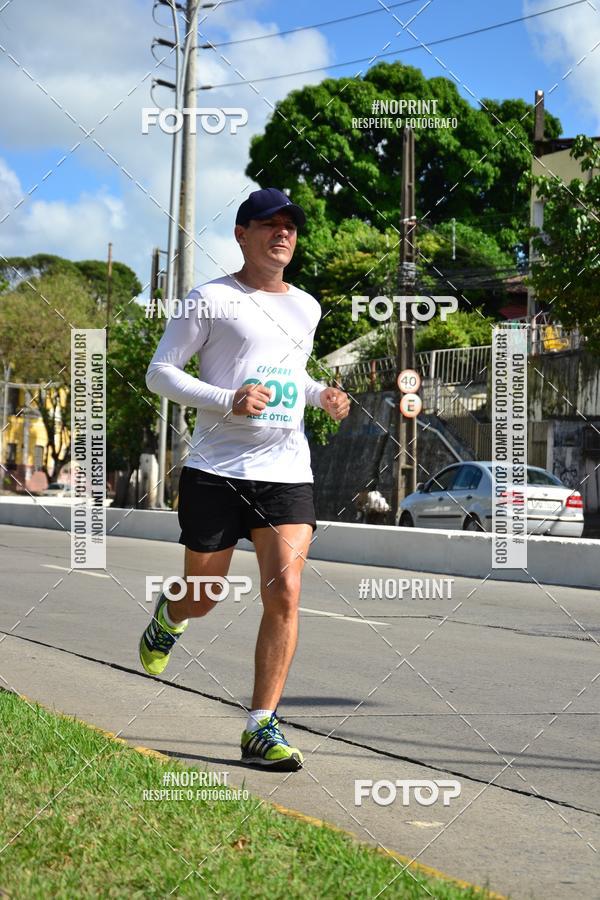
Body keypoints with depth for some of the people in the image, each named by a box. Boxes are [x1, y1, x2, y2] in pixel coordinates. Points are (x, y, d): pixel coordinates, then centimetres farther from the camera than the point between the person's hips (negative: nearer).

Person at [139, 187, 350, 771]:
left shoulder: (306, 308, 16)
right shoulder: (211, 300, -2)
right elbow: (159, 373, -4)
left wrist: (322, 395, 10)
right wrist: (228, 400, -18)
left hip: (286, 472, 3)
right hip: (215, 470, -3)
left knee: (285, 592, -13)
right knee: (204, 597, 7)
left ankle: (261, 728, -7)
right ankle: (169, 617, 46)